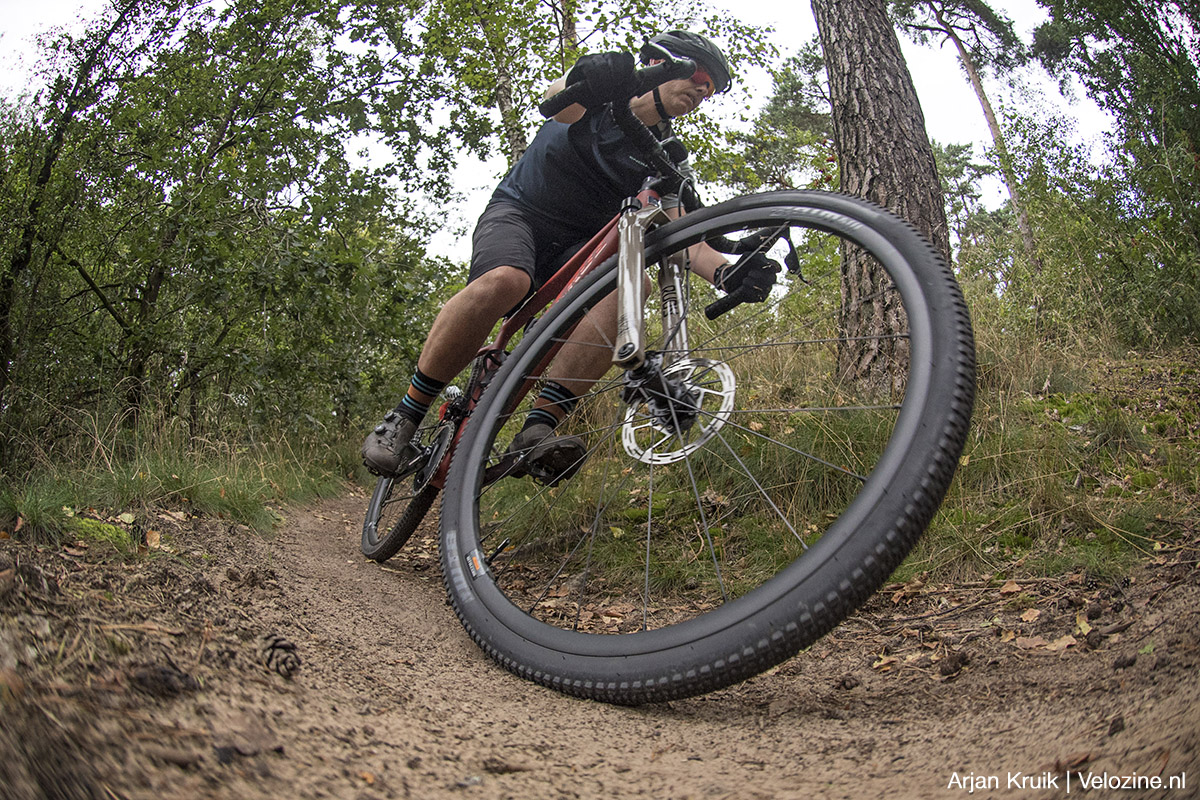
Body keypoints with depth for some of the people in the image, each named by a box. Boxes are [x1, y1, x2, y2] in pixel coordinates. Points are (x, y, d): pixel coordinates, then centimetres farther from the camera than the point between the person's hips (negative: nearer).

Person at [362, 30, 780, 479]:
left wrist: (727, 273, -24)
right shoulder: (603, 92, 2)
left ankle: (538, 429, -38)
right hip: (518, 210, -3)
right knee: (504, 280, -38)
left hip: (575, 247, 3)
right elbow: (556, 98, -23)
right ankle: (405, 417, -23)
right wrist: (588, 81, -48)